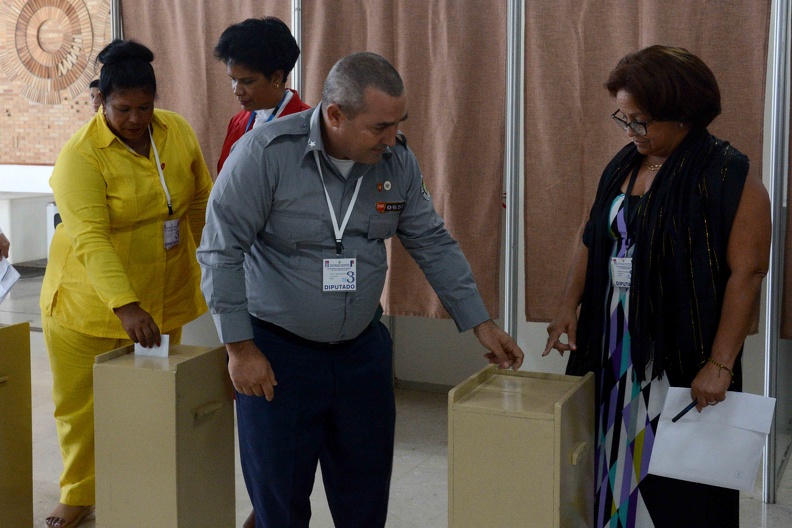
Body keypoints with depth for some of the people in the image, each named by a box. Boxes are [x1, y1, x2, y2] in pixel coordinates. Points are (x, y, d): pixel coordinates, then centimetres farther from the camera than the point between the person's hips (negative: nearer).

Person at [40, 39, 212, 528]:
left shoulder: (178, 132, -2)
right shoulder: (80, 155, -17)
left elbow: (201, 201, 11)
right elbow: (90, 239, -27)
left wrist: (203, 263, 16)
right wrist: (125, 306, -36)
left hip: (163, 296, 4)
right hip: (90, 301, -3)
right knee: (82, 403, 6)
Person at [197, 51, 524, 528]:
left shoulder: (398, 160, -5)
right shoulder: (265, 153, -19)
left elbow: (433, 244, 5)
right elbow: (221, 251, -15)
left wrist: (482, 324, 3)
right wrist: (240, 348, -13)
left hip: (363, 349, 4)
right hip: (277, 353, -4)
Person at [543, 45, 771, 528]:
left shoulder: (728, 176, -12)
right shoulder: (623, 166, 9)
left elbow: (747, 273, -14)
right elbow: (594, 242, 15)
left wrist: (720, 365, -18)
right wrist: (569, 307, 1)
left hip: (683, 356, -6)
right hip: (615, 347, 6)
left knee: (678, 486, 1)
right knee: (617, 462, 12)